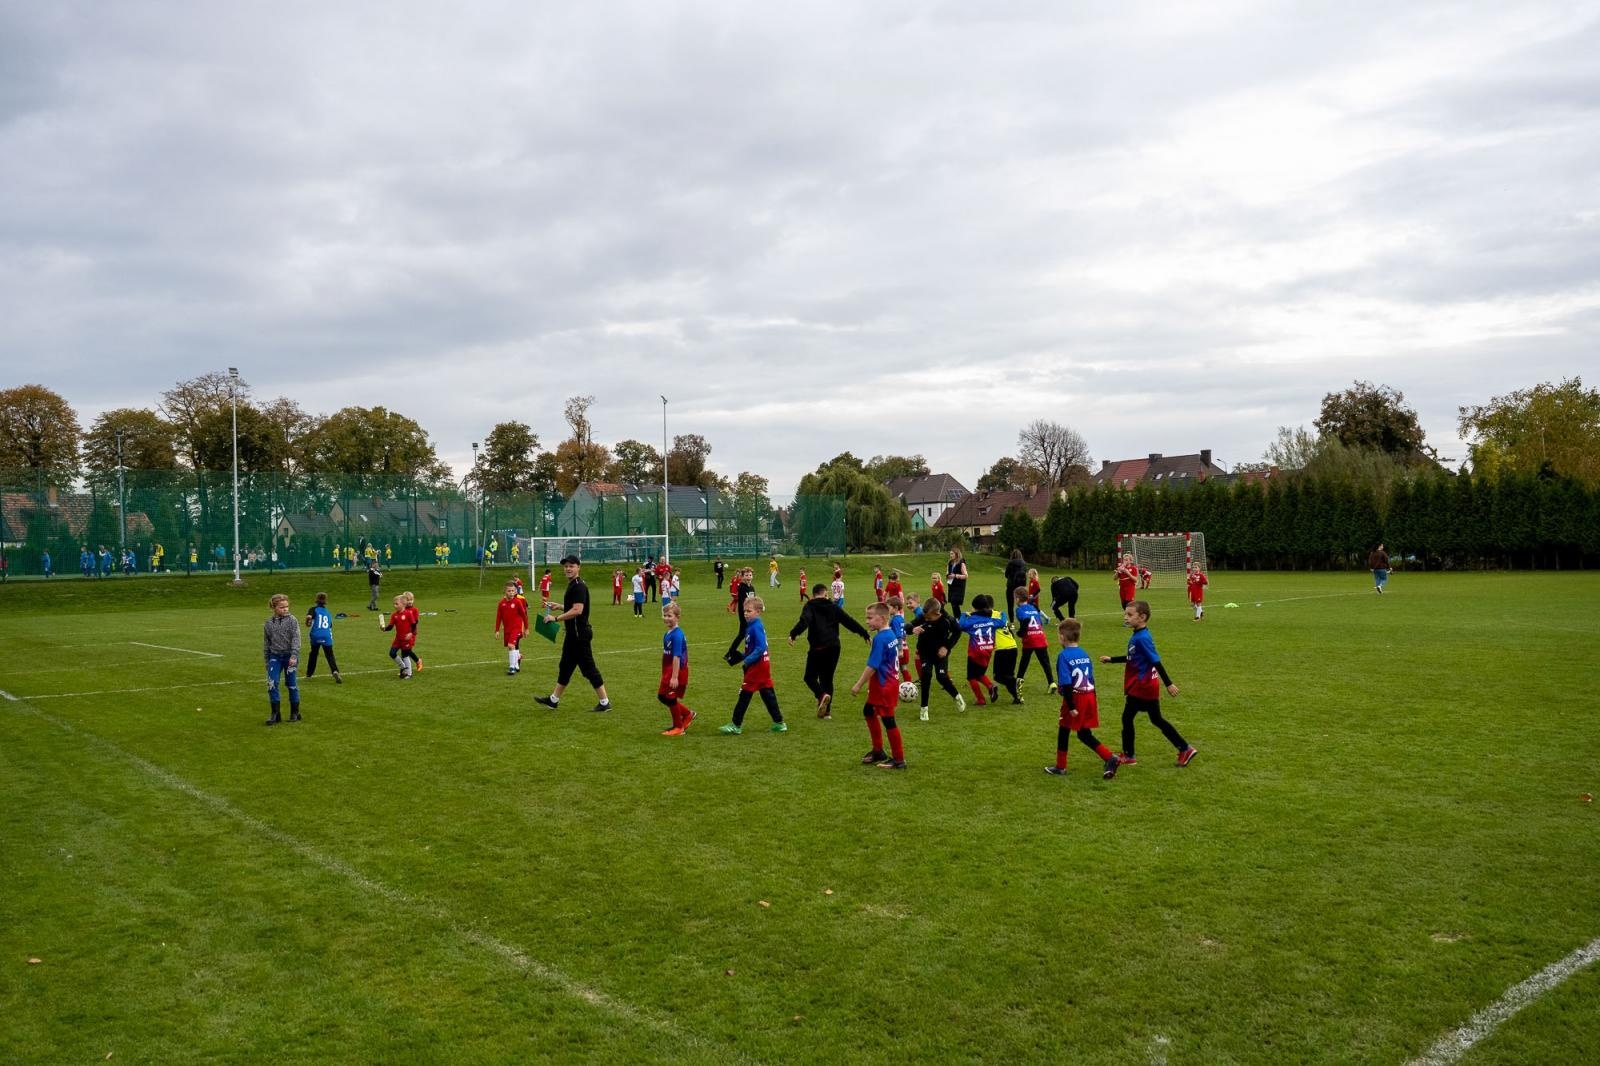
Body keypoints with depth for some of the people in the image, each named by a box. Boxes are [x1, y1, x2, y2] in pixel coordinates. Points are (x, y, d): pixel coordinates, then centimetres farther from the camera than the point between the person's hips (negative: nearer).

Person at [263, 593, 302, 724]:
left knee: (291, 684, 5)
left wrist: (294, 656, -23)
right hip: (275, 656, 2)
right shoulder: (269, 623, 4)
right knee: (271, 683, -10)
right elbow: (266, 643, 12)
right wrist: (267, 661, 13)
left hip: (289, 656, -2)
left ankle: (295, 713, 19)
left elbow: (296, 639, -12)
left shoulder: (292, 621, -6)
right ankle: (275, 714, -1)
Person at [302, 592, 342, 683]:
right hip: (327, 637, 1)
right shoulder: (328, 613, 17)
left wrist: (308, 624, 2)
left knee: (313, 655, 18)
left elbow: (308, 617, -16)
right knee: (330, 655, -2)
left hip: (316, 636, -1)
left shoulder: (314, 609, 4)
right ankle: (335, 671, -28)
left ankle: (308, 675, 27)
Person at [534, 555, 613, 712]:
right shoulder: (572, 585, 14)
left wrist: (556, 618, -22)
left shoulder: (579, 586, -18)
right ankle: (553, 700, 29)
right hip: (574, 634, 11)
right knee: (565, 667, 18)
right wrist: (557, 606, 20)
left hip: (579, 633, -11)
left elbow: (577, 610, -27)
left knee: (588, 667, -5)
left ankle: (605, 702, 0)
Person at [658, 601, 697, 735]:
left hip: (677, 673, -9)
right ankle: (688, 714, 27)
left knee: (671, 699, 2)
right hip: (668, 672, 9)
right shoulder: (667, 634, 8)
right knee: (662, 696, 13)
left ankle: (678, 727, 19)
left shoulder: (677, 635, -20)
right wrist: (665, 675, 20)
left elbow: (677, 657, -23)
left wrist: (674, 677, -25)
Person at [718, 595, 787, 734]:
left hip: (757, 665, -10)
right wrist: (743, 657, 9)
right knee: (768, 694, 13)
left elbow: (760, 648, -25)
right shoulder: (752, 626, 11)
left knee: (745, 693, -2)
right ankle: (779, 723, 17)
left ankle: (736, 725, 5)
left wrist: (746, 661, -25)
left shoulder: (756, 627, -19)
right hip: (763, 664, 10)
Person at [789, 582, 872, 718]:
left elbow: (804, 621, -20)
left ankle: (822, 695, -21)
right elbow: (849, 621, 13)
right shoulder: (832, 607, 13)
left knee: (810, 677, 7)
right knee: (827, 678, 15)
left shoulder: (810, 606, 1)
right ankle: (826, 711, 12)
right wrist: (865, 634, 21)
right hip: (833, 647, 4)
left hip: (818, 648, -4)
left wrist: (793, 634, -32)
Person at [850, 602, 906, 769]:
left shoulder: (880, 638, -22)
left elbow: (872, 666, -23)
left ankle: (899, 759, 8)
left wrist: (858, 685, -16)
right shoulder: (891, 635, 7)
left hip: (884, 686, -10)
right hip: (889, 682, 10)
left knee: (888, 720, -1)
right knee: (868, 712, 23)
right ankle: (878, 751, 32)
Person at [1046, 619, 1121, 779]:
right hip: (1090, 696, 7)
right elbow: (1091, 679, 13)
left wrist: (1071, 706, -19)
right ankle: (1109, 757, -1)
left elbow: (1066, 683, -20)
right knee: (1084, 734, 14)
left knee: (1063, 731, 11)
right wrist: (1093, 701, 21)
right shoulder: (1085, 654, 8)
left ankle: (1061, 767, 22)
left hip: (1075, 698, -7)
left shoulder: (1064, 656, -14)